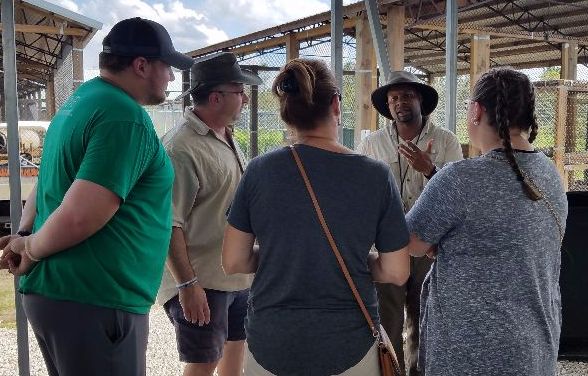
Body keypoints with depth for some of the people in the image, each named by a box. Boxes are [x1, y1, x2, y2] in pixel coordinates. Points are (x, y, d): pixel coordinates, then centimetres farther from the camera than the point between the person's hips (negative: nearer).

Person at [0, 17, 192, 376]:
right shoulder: (127, 119, -19)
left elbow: (52, 181, 20)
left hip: (55, 291, 10)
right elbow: (79, 217, -26)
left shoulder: (82, 99, 12)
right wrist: (31, 249, -9)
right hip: (93, 302, -9)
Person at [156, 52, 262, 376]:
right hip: (201, 281, -8)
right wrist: (186, 284, -23)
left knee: (236, 346, 20)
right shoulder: (181, 148, -20)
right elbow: (168, 224, -22)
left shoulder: (227, 138, 10)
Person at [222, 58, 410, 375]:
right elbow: (396, 273, -8)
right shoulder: (376, 175, -11)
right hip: (349, 348, 0)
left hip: (271, 347, 1)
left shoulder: (260, 170, -10)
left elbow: (233, 262, -5)